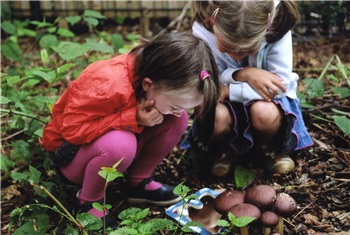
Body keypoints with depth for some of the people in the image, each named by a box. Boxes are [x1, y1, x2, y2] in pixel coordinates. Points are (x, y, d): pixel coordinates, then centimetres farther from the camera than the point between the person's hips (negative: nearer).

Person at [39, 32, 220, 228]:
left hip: (115, 136, 6)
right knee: (120, 144, -39)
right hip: (72, 150, -6)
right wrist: (133, 119, -36)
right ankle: (90, 201, -11)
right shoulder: (108, 86, -38)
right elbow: (72, 128, -31)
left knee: (176, 121, -13)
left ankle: (139, 183, 2)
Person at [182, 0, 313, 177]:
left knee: (265, 113, -36)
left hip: (266, 98, 0)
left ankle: (273, 147, 3)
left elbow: (281, 84, -25)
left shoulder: (277, 29, -28)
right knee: (215, 116, -34)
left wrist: (228, 90, -28)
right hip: (227, 103, 1)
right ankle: (227, 149, 5)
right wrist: (242, 75, -36)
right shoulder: (202, 30, -25)